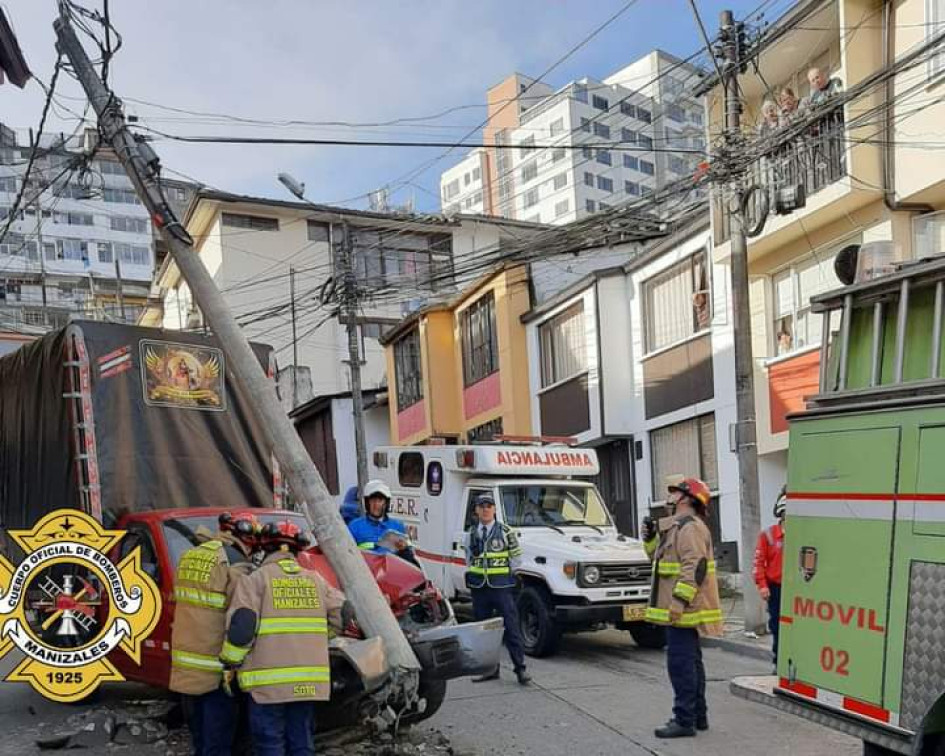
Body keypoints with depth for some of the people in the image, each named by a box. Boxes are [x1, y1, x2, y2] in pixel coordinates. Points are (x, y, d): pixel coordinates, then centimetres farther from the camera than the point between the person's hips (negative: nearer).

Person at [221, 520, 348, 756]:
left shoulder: (256, 580, -1)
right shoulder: (315, 580, 12)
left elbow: (241, 626, -11)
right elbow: (345, 616, 12)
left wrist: (229, 664, 1)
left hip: (269, 682, -4)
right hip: (310, 681, 4)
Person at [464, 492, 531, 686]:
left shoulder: (505, 531, -3)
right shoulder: (471, 533, 9)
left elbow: (516, 558, 3)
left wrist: (505, 575, 2)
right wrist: (472, 577, 9)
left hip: (501, 586, -4)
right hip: (479, 588, 4)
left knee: (511, 627, -5)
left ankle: (520, 669, -2)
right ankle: (490, 669, 18)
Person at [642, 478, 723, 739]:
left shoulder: (690, 527, -16)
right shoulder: (675, 526, 17)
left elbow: (695, 568, -25)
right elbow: (660, 556, 25)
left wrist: (679, 602, -28)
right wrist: (651, 538, 8)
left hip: (684, 610, -11)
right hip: (681, 610, 11)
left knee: (681, 663, -7)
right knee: (690, 662, 16)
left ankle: (685, 720, -3)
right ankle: (698, 716, 25)